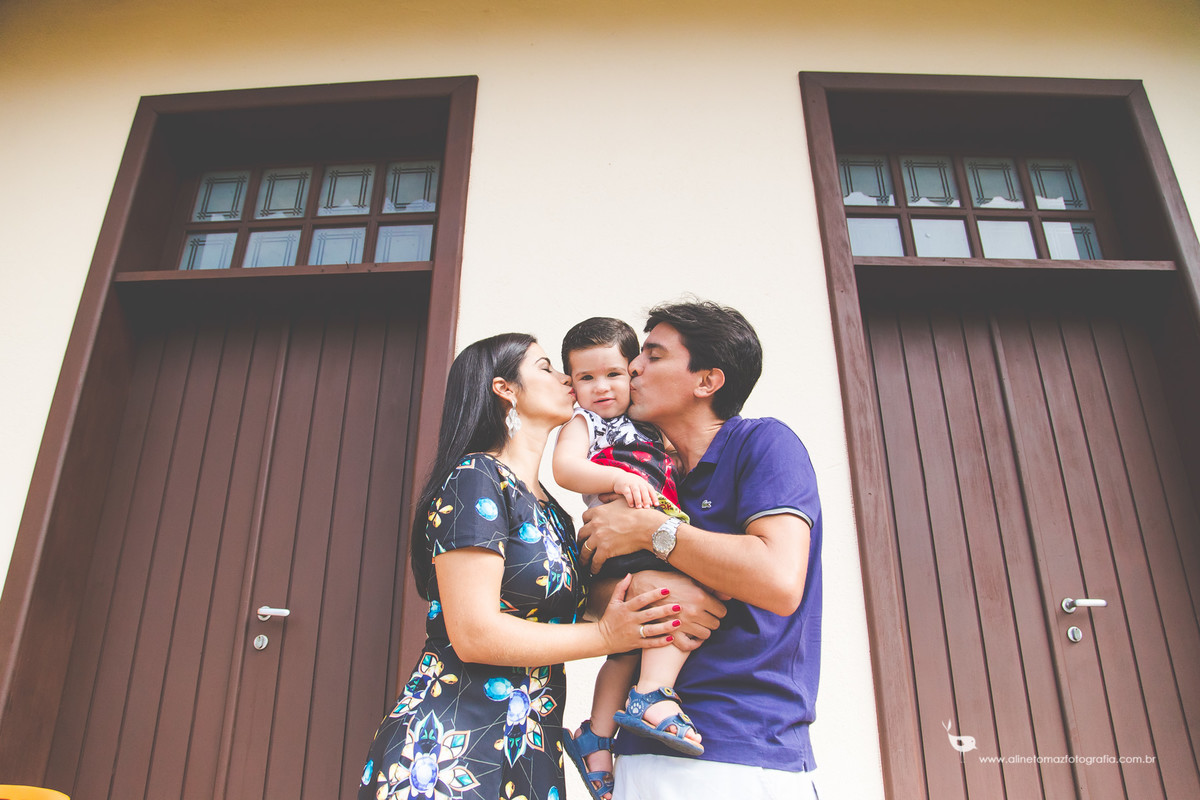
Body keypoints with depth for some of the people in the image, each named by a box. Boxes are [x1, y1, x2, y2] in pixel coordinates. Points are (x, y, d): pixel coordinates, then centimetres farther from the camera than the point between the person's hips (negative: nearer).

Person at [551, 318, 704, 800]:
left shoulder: (650, 426, 30)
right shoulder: (582, 423, 10)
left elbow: (672, 475, 40)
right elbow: (564, 469, -10)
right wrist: (618, 478, -24)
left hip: (664, 534, 8)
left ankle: (596, 737, 17)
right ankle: (651, 693, -28)